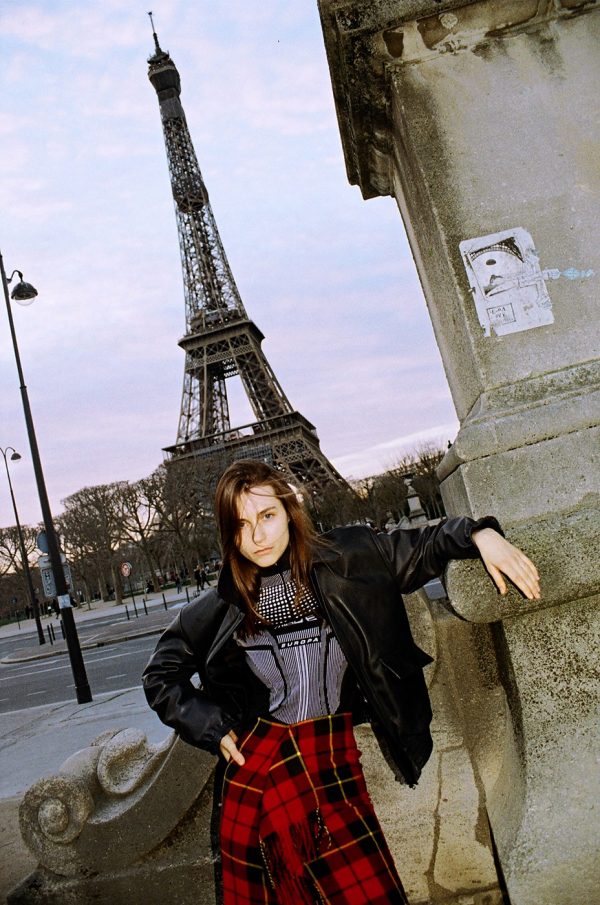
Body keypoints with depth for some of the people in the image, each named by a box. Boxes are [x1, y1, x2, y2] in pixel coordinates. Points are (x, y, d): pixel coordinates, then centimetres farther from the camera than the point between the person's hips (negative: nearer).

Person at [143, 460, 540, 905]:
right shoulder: (222, 608, -2)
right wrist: (214, 729, 2)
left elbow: (421, 546, 7)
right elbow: (160, 677, 11)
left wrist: (480, 534, -10)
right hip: (259, 765, 0)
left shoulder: (346, 559, -4)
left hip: (335, 765, 0)